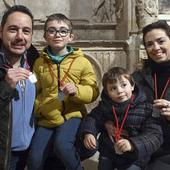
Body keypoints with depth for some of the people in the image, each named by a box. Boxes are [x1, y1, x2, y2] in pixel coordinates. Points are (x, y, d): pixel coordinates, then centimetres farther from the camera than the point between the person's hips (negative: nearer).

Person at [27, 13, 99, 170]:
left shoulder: (82, 62, -2)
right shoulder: (39, 63, 5)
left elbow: (93, 92, -1)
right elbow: (35, 91, 15)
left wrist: (76, 91, -21)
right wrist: (39, 108, -2)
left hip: (71, 114, -2)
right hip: (46, 118, 3)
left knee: (62, 145, -30)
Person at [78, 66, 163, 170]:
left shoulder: (145, 108, -20)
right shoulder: (104, 105, -8)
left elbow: (154, 135, -24)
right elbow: (93, 118, -2)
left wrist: (132, 144, -39)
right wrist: (88, 133, -24)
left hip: (133, 157, -3)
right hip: (107, 153, 4)